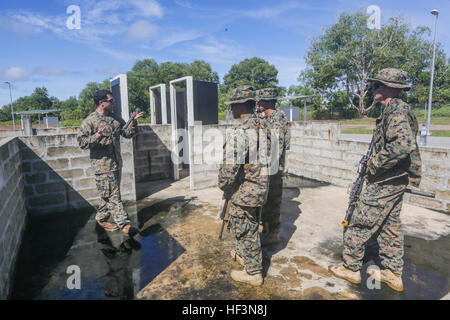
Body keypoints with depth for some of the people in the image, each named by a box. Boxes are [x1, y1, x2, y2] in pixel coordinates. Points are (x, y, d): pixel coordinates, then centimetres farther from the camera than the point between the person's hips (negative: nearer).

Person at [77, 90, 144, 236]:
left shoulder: (115, 118, 11)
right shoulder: (90, 121, -8)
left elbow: (128, 133, 15)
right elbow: (81, 141, -12)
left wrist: (134, 121, -1)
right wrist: (96, 137, -29)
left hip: (116, 164, 7)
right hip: (102, 165, -7)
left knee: (109, 194, 16)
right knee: (113, 195, -5)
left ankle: (101, 218, 33)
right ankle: (124, 224, -1)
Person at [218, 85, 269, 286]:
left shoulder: (240, 132, -25)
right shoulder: (261, 127, 4)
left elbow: (231, 166, -28)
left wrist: (223, 185, -9)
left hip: (244, 191, -9)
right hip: (258, 188, 9)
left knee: (245, 229, 7)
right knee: (249, 226, 26)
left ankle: (253, 273, 23)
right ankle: (243, 254, 48)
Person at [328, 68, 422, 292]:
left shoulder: (397, 111, -18)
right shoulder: (394, 110, 14)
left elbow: (403, 145, -32)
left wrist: (374, 165, -22)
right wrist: (375, 163, 13)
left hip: (385, 182, -10)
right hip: (395, 180, 10)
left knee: (360, 223, 1)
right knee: (389, 226, 17)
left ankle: (351, 268, 16)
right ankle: (393, 274, 30)